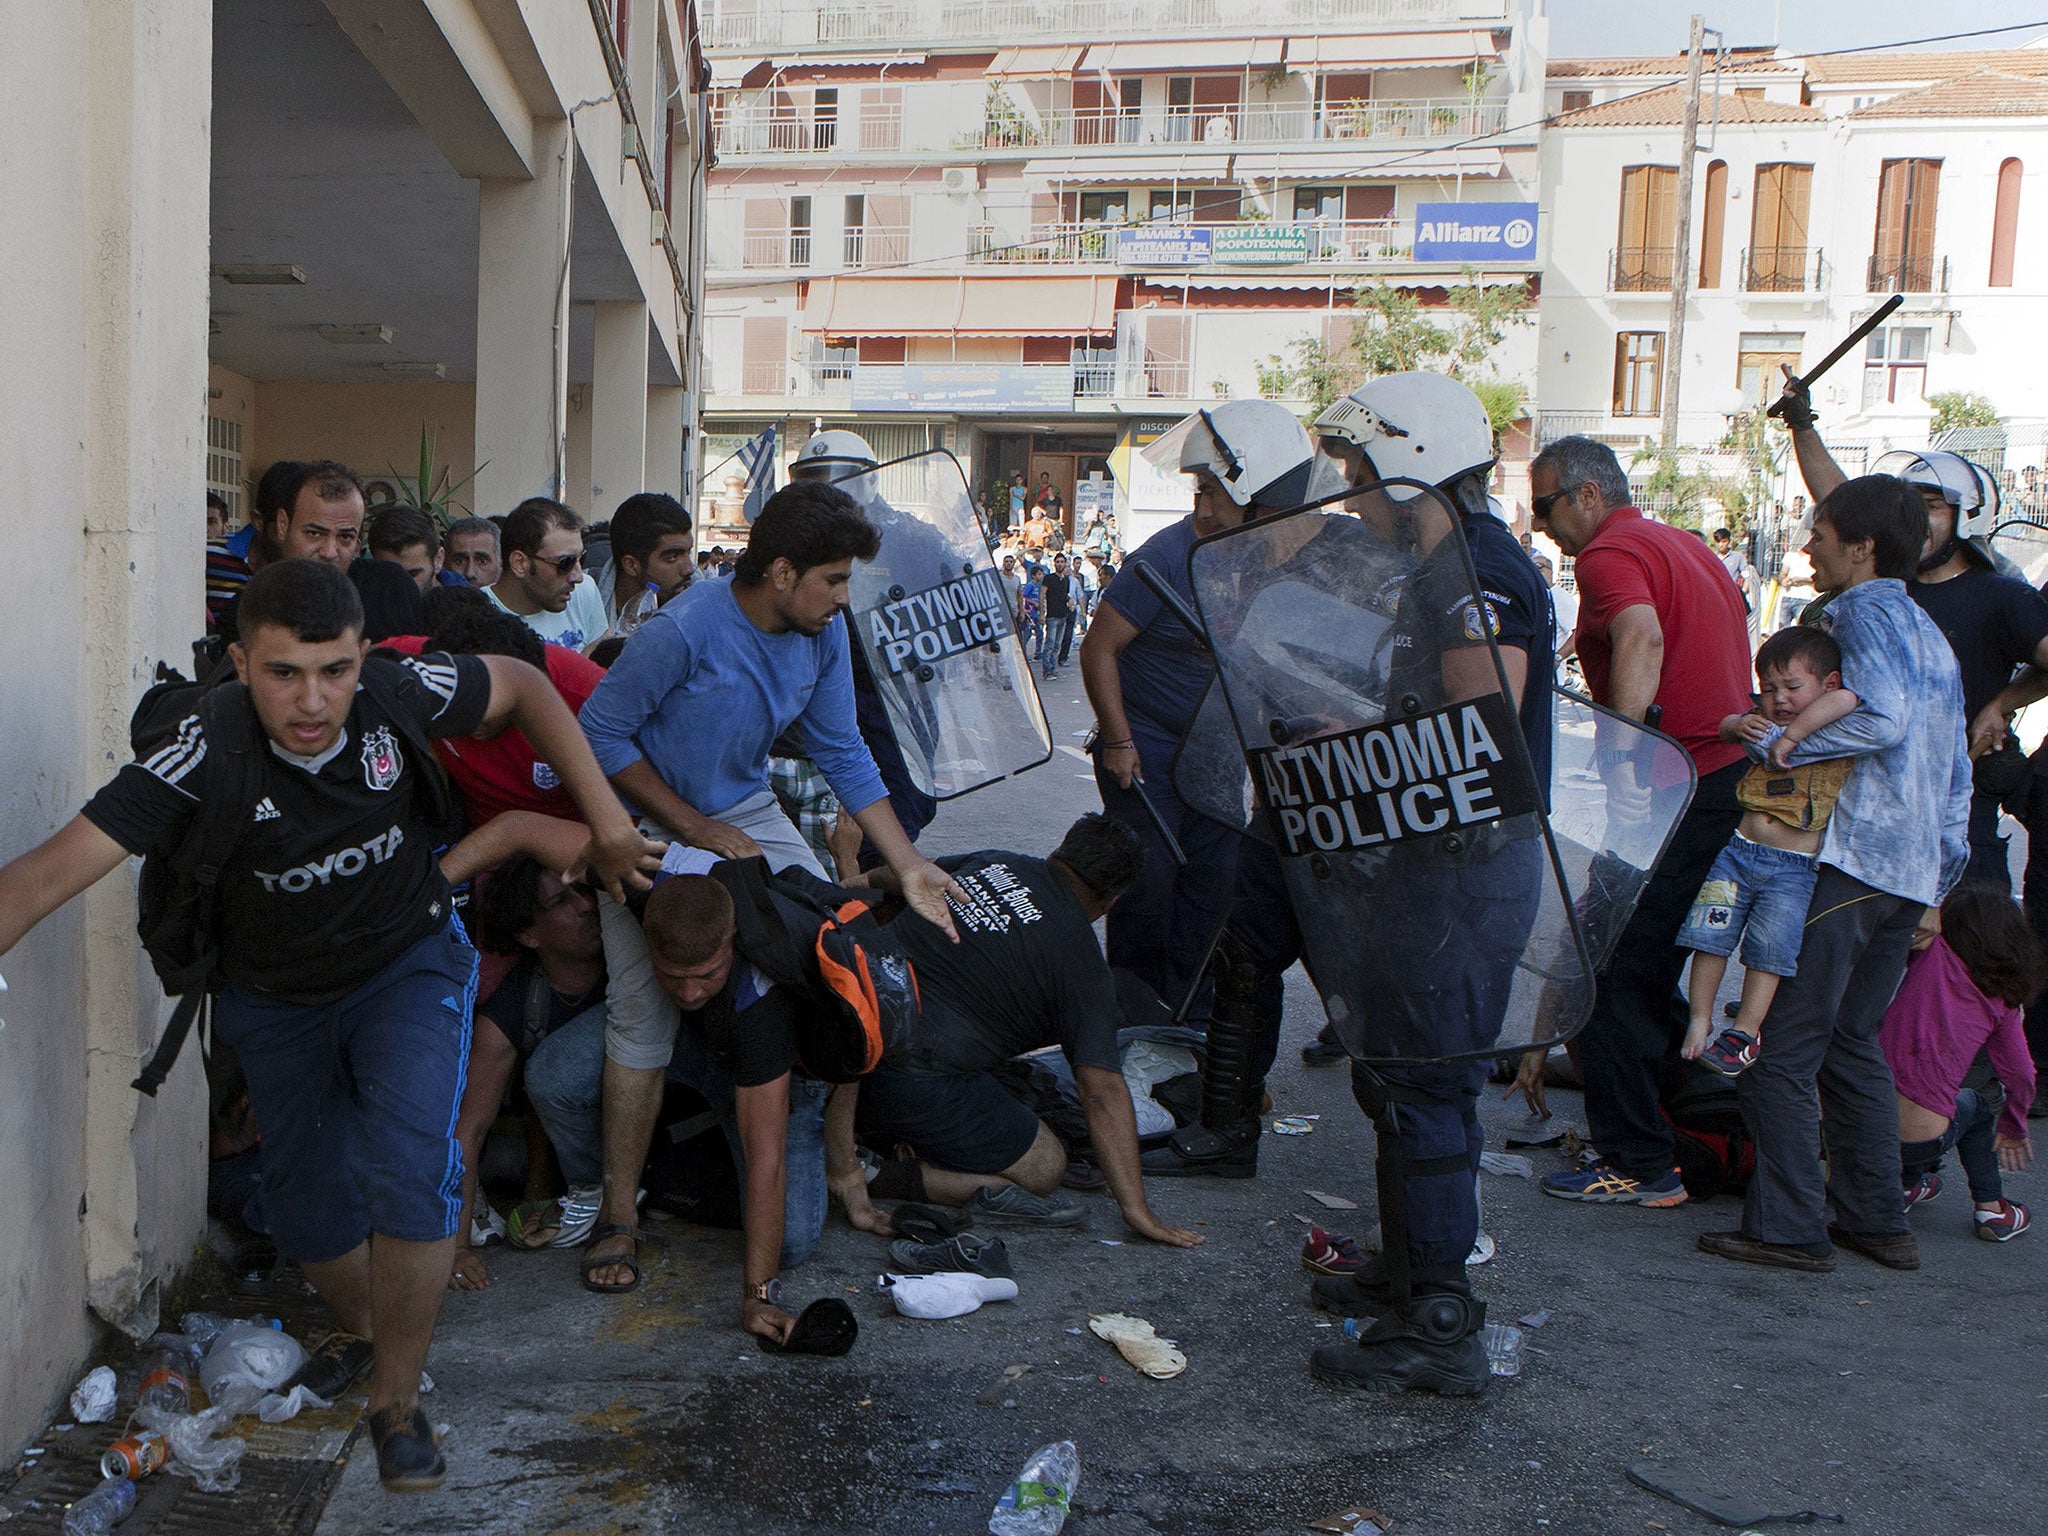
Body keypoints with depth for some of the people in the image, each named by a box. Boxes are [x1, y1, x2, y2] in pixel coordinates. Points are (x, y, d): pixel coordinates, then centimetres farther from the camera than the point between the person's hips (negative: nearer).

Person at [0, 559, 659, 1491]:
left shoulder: (396, 695, -24)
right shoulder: (205, 756, -29)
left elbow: (522, 687, -5)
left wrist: (606, 820, -8)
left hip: (410, 962, -1)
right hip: (278, 997, 1)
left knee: (411, 1165, -22)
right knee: (305, 1207, 11)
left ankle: (396, 1397, 0)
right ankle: (361, 1328, 46)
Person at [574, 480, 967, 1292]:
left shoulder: (823, 631, -7)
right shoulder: (683, 632, -27)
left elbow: (843, 755, 1)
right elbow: (600, 733, -19)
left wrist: (910, 866, -4)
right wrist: (701, 831, -18)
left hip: (748, 812, 6)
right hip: (651, 824, -5)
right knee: (645, 1011, -11)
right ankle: (618, 1216, 0)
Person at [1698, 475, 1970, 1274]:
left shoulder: (1865, 612, -6)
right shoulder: (1930, 633, 21)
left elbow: (1883, 717, -24)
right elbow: (1954, 770, 21)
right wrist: (1945, 866, 23)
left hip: (1849, 858, -9)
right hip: (1913, 872, 10)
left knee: (1782, 1046, -5)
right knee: (1852, 1041, 16)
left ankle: (1790, 1228, -4)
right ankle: (1876, 1220, 18)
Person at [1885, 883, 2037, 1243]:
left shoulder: (1931, 953, -2)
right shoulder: (2000, 997, 5)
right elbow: (2020, 1078, 13)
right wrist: (2014, 1127, 29)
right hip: (1924, 1142, 0)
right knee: (1977, 1105, 35)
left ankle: (1909, 1185, 37)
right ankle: (1991, 1208, 33)